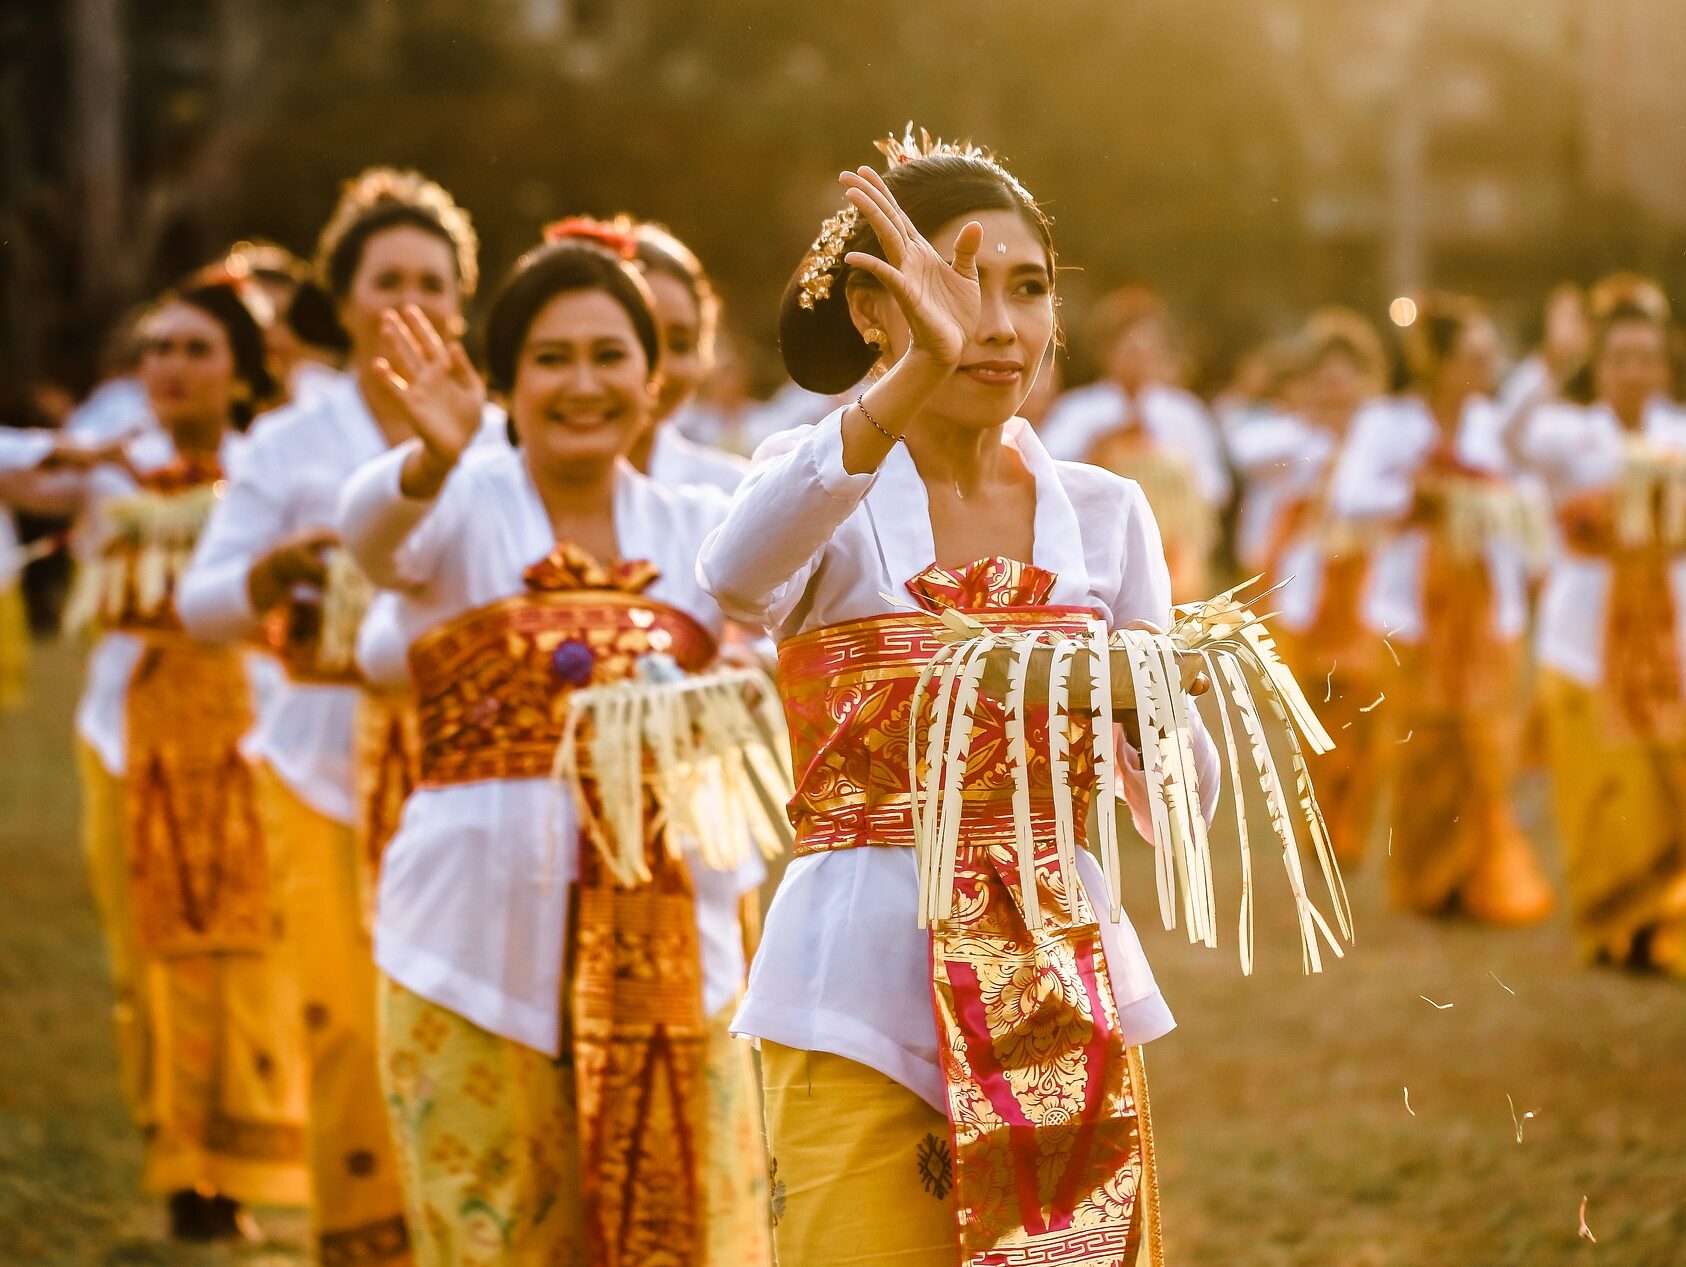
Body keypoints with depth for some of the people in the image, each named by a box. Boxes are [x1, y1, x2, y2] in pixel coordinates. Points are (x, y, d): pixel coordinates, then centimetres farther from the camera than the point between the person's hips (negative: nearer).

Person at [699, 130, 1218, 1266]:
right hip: (863, 1000, -3)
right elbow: (737, 575, -30)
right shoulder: (822, 487, -3)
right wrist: (914, 374, -42)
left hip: (1065, 992, 4)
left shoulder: (1105, 513, 8)